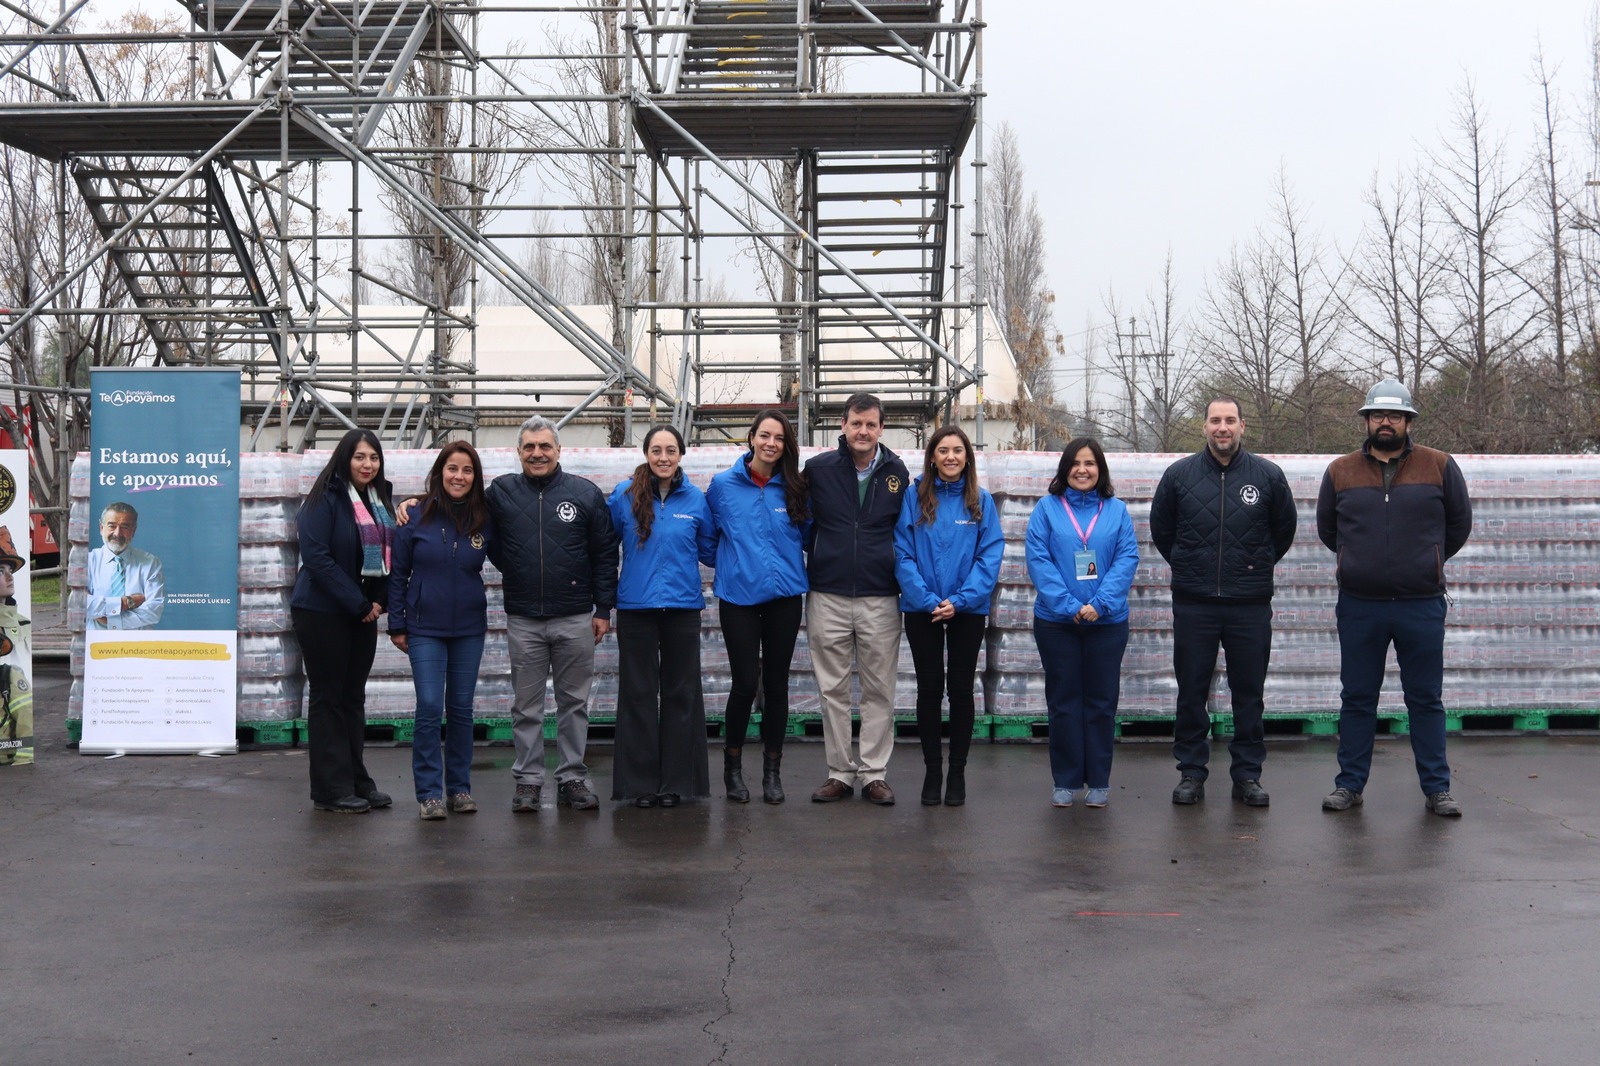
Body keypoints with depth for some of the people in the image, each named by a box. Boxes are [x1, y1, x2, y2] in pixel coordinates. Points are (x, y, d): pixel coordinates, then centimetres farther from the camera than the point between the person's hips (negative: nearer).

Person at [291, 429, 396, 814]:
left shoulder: (382, 502, 10)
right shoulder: (325, 499, -11)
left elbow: (388, 554, 14)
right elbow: (316, 555, -18)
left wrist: (378, 601, -2)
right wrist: (358, 603, -17)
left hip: (362, 613, 7)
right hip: (323, 612, -7)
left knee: (353, 697, 12)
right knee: (328, 698, 0)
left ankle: (356, 781, 19)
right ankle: (331, 790, 6)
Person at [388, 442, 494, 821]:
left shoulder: (485, 520, 0)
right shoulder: (417, 518, -4)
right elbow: (398, 573, 2)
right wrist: (397, 625, 1)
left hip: (469, 628, 2)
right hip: (425, 627, -2)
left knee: (461, 708, 8)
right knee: (429, 708, -7)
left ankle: (459, 787, 19)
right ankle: (428, 793, 1)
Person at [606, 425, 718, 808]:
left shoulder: (695, 499, 2)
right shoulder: (624, 496, -2)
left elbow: (709, 550, 14)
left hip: (682, 606, 1)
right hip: (636, 607, -1)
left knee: (681, 693, 7)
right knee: (638, 694, 5)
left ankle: (677, 780, 16)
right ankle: (640, 782, 13)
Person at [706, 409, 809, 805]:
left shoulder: (793, 489, 2)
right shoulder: (723, 485, -2)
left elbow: (806, 536, 13)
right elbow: (711, 536, 10)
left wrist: (787, 569, 7)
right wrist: (731, 566, 9)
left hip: (784, 597, 2)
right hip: (738, 597, -2)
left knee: (776, 683, 7)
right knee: (745, 682, -5)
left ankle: (772, 769, 18)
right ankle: (733, 765, 14)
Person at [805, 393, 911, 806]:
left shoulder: (896, 472, 3)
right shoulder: (818, 469, 1)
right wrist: (806, 575, 6)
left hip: (880, 599, 0)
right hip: (828, 597, 0)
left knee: (879, 691, 4)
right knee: (833, 690, 6)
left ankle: (874, 773, 12)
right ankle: (840, 772, 15)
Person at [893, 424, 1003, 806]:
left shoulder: (981, 501, 2)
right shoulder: (914, 497, -2)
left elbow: (990, 555, -4)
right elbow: (903, 553, -6)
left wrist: (960, 600, -16)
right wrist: (929, 600, -16)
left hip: (968, 610, 1)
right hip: (921, 610, -1)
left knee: (961, 690, 6)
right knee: (929, 690, 6)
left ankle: (957, 773, 16)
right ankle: (931, 771, 16)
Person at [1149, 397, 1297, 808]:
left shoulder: (1268, 475, 0)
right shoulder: (1179, 474, 1)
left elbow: (1284, 530, 14)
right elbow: (1160, 528, 15)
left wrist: (1259, 566, 12)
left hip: (1251, 604, 0)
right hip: (1193, 604, 0)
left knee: (1249, 693, 6)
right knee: (1191, 692, 5)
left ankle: (1248, 774, 16)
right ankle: (1191, 772, 15)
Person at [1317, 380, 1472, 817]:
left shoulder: (1440, 466, 2)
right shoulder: (1340, 471, 5)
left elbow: (1459, 524, 12)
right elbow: (1326, 527, 20)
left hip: (1422, 606, -1)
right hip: (1359, 606, 1)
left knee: (1426, 699, 6)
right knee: (1357, 699, 8)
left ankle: (1437, 788, 14)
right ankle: (1350, 784, 16)